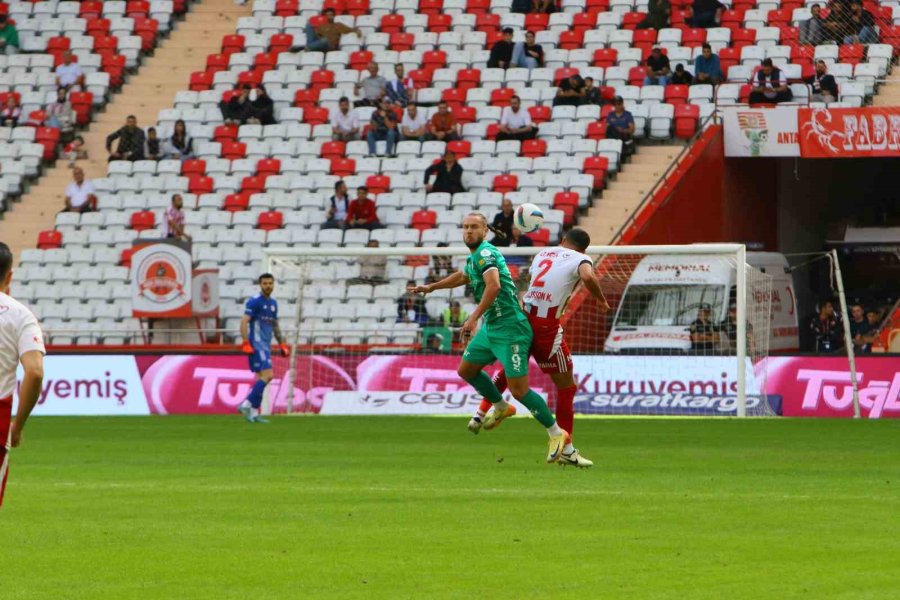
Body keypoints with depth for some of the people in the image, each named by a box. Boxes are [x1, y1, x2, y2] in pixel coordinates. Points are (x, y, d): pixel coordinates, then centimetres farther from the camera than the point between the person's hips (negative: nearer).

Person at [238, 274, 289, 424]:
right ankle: (246, 404, -17)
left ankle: (253, 412, 7)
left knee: (261, 378, 6)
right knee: (267, 375, -17)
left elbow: (275, 325, 26)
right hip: (257, 344, -9)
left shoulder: (273, 303, 17)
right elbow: (244, 321, -15)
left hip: (266, 345, 9)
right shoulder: (254, 301, -9)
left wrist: (282, 344, 21)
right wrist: (245, 343, -22)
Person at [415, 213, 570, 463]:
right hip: (490, 327, 10)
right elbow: (463, 276, 39)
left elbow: (493, 285, -31)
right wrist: (432, 287, 49)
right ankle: (501, 408, 39)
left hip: (510, 328, -10)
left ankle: (556, 434, -2)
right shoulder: (473, 257, 16)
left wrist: (473, 318, -32)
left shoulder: (485, 252, -15)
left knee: (518, 389, -12)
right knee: (466, 369, 20)